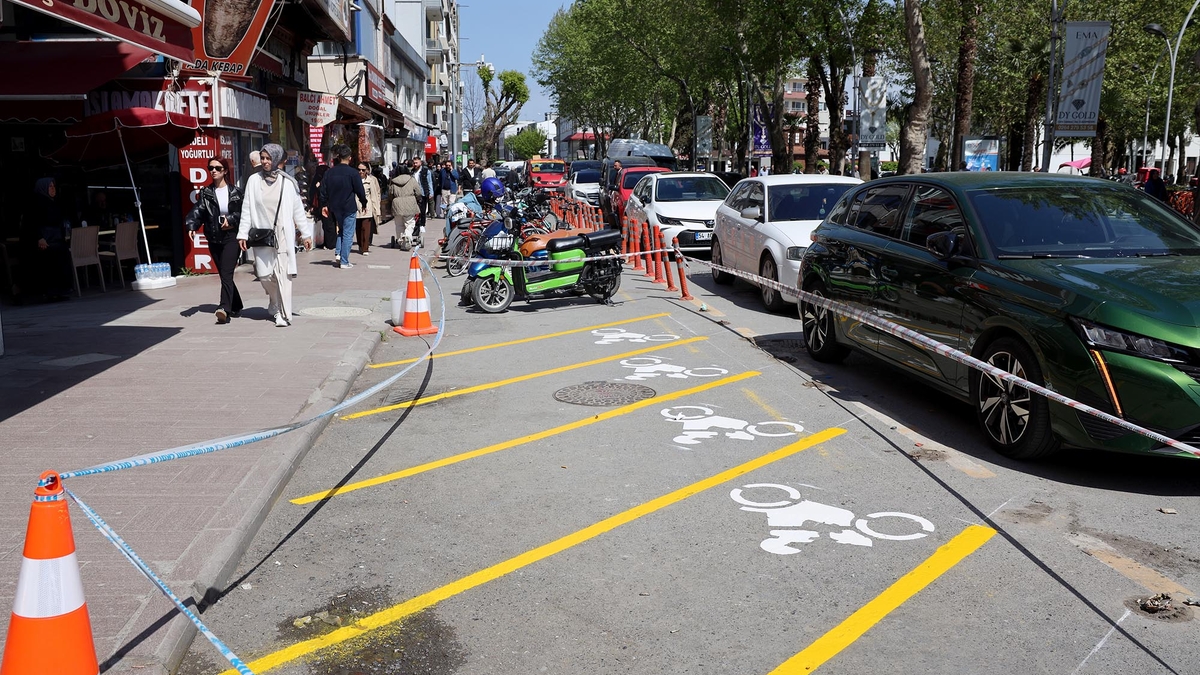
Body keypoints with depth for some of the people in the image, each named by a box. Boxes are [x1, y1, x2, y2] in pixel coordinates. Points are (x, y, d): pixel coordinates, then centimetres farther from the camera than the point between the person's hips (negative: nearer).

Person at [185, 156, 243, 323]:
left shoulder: (236, 191, 2)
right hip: (214, 240, 4)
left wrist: (231, 219, -14)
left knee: (226, 274, -17)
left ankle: (224, 308, -28)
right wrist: (192, 226, -20)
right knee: (225, 275, 11)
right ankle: (236, 307, 24)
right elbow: (198, 211, -3)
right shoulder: (205, 192, 7)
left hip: (231, 237, -4)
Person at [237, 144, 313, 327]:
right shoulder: (254, 180, 5)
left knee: (283, 274, -6)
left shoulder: (287, 182, 2)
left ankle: (284, 314, -2)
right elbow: (246, 209, 6)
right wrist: (242, 234, 2)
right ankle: (275, 303, 28)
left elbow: (298, 209, 6)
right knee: (265, 275, 1)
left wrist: (306, 233, 4)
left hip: (283, 235, -1)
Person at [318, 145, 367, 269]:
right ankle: (344, 262, 0)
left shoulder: (329, 172, 3)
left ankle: (338, 253, 9)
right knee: (347, 234, 1)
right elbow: (360, 191, -8)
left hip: (334, 207, 5)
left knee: (340, 230, 23)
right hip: (349, 208, -5)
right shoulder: (353, 172, -11)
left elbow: (324, 191, 6)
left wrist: (324, 205, 14)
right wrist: (364, 203, 7)